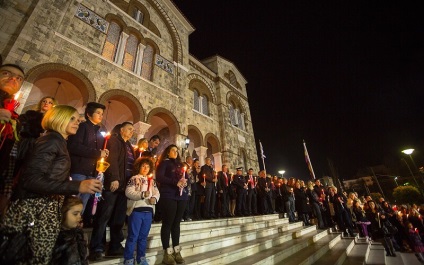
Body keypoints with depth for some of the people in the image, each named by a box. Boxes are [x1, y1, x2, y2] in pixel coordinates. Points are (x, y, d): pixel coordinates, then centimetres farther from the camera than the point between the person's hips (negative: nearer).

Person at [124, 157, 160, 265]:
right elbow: (128, 192, -13)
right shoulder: (134, 178, -1)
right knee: (133, 236, 3)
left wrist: (154, 198, -12)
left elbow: (157, 192, 9)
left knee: (143, 236, 16)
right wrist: (142, 194, -23)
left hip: (148, 211, 5)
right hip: (136, 210, -5)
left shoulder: (152, 180, 14)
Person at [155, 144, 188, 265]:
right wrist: (175, 182, -20)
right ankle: (167, 253, 6)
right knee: (168, 223, -2)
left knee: (177, 223, 10)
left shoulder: (180, 164, 20)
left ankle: (176, 251, 17)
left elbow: (186, 176, 18)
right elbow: (159, 177, -12)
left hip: (182, 195, 6)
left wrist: (185, 181, -6)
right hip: (169, 195, -6)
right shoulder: (164, 163, 2)